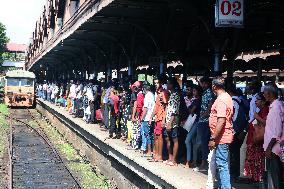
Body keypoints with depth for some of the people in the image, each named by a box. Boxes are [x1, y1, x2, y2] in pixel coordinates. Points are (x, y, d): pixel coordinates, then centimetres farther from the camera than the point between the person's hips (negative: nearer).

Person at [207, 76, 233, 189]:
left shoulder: (221, 100, -19)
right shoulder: (227, 97, 13)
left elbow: (221, 121, -26)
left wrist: (213, 138, -22)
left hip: (221, 137, -10)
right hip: (222, 137, 10)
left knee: (222, 165, -6)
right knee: (213, 161, 17)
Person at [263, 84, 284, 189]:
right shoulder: (274, 106, 12)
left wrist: (269, 148, -18)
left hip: (273, 149, -10)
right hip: (272, 148, 10)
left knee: (274, 176, -3)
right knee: (272, 174, 17)